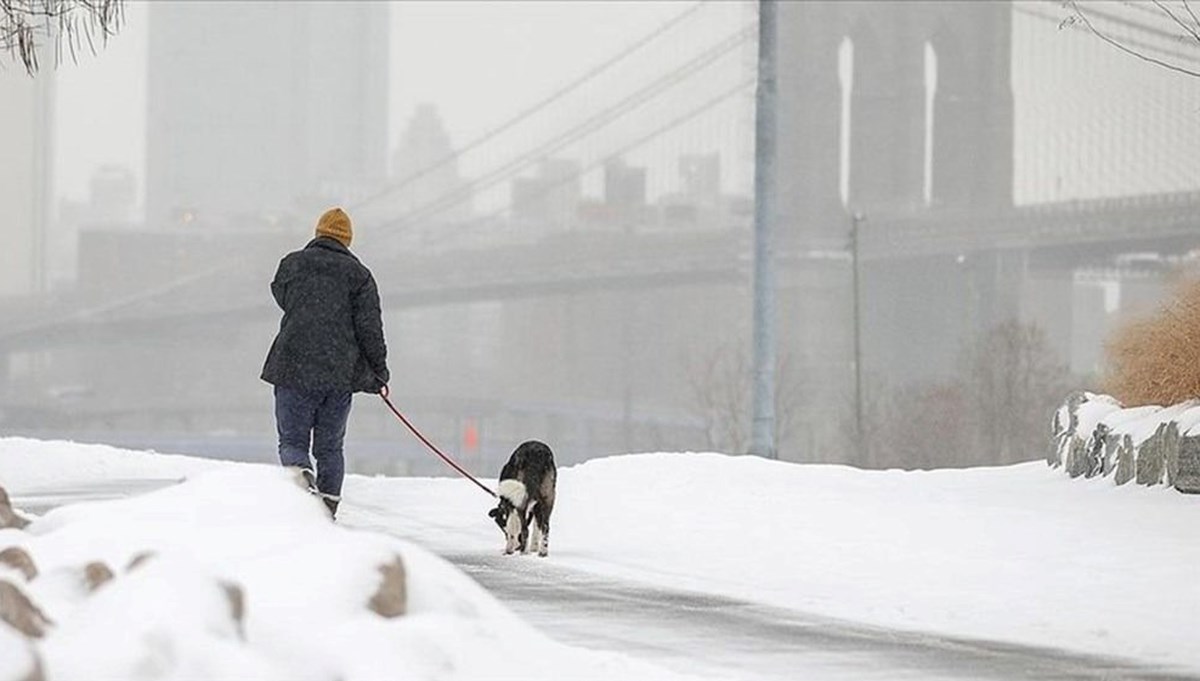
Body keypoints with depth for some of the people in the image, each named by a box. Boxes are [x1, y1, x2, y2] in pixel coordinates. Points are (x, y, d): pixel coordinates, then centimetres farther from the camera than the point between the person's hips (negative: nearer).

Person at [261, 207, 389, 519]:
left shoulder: (292, 264, 5)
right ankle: (328, 509, 3)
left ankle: (301, 472, -26)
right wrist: (379, 371, 6)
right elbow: (370, 327, -1)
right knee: (330, 446, 12)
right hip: (341, 374, 1)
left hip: (294, 368, -1)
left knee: (292, 441, 5)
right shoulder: (359, 274, 3)